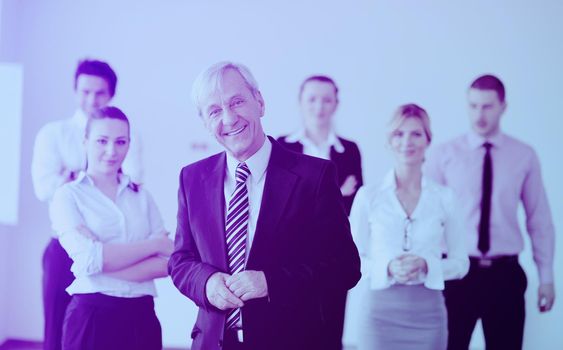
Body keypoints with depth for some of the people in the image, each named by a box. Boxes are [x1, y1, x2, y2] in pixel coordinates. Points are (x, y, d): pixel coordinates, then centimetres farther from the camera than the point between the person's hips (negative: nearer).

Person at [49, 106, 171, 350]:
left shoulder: (141, 195, 9)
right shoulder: (68, 195, 0)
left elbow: (168, 263, -2)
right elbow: (88, 259, -14)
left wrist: (108, 261, -15)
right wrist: (155, 244, -8)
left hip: (142, 315, 3)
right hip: (92, 316, -3)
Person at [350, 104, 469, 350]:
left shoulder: (444, 197, 4)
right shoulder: (368, 196, 1)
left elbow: (461, 263, 7)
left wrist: (426, 265, -12)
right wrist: (387, 268, -15)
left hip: (427, 312, 1)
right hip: (379, 309, -1)